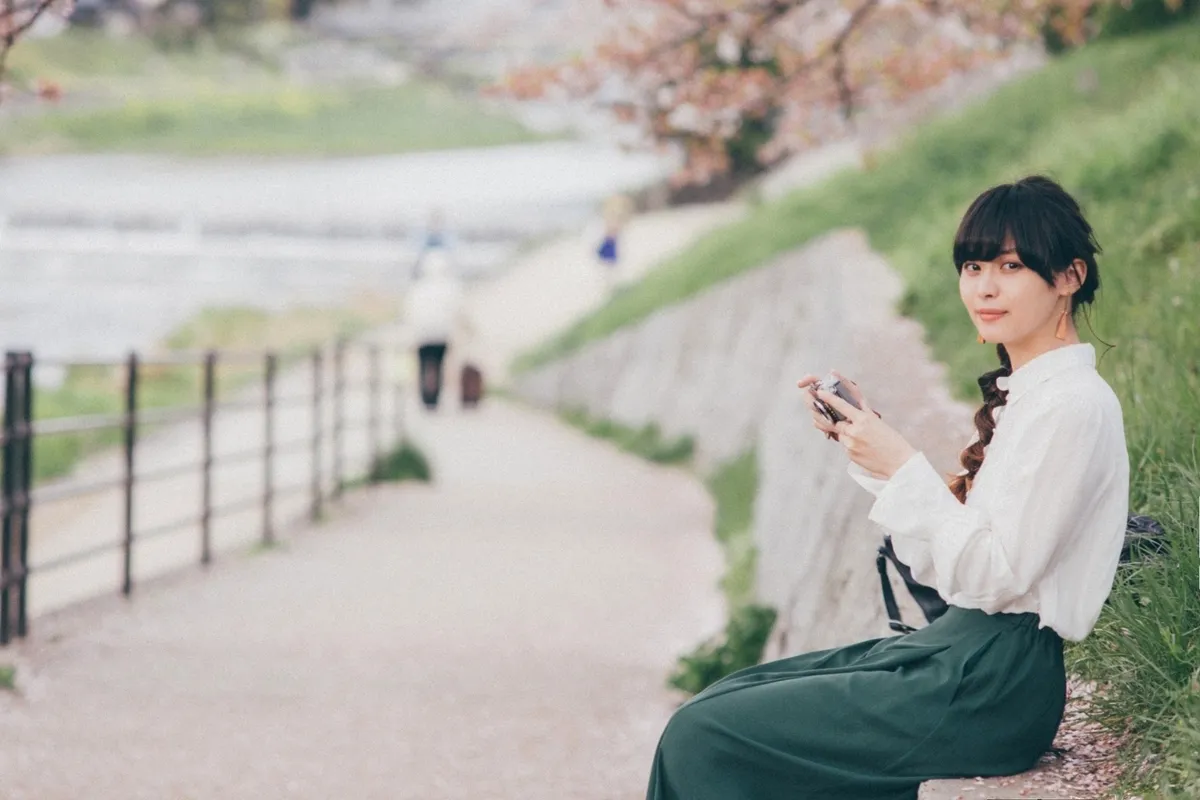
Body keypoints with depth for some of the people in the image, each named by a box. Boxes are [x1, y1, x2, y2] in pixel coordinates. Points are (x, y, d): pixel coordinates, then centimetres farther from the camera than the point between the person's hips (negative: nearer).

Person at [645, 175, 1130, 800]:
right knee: (718, 704, 7)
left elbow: (992, 576, -19)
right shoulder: (1021, 392, 15)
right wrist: (861, 439, 7)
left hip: (995, 683, -10)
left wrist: (902, 466, -16)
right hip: (956, 645, 10)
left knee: (704, 736, -12)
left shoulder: (1075, 406, -15)